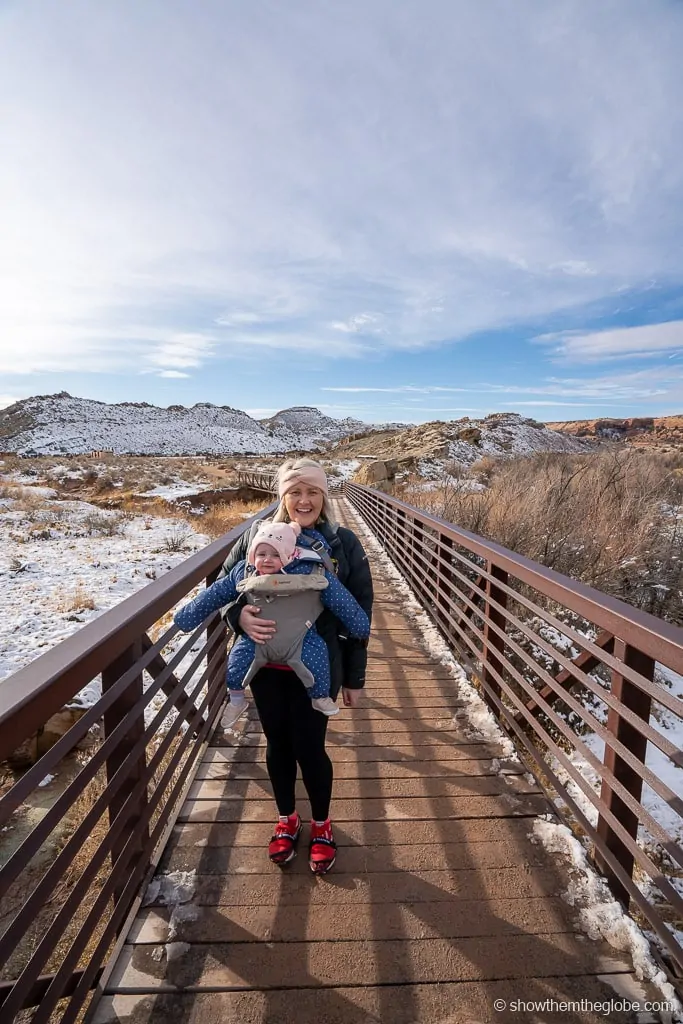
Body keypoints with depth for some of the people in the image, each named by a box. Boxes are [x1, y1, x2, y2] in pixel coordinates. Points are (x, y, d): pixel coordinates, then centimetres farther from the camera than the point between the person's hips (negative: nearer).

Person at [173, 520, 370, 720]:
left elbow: (341, 601, -10)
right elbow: (214, 595, 2)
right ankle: (236, 701, 23)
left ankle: (321, 697, 10)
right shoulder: (244, 572, -10)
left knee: (316, 655, -22)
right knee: (237, 660, -11)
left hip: (300, 642, -2)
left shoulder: (311, 573, -19)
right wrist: (186, 617, 8)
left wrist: (360, 625, -2)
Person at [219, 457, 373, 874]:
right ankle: (287, 819, 47)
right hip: (265, 665, 2)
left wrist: (354, 676, -1)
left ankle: (321, 824, 40)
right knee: (278, 744, 18)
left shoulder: (344, 543, -9)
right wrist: (239, 614, -19)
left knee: (309, 747, 9)